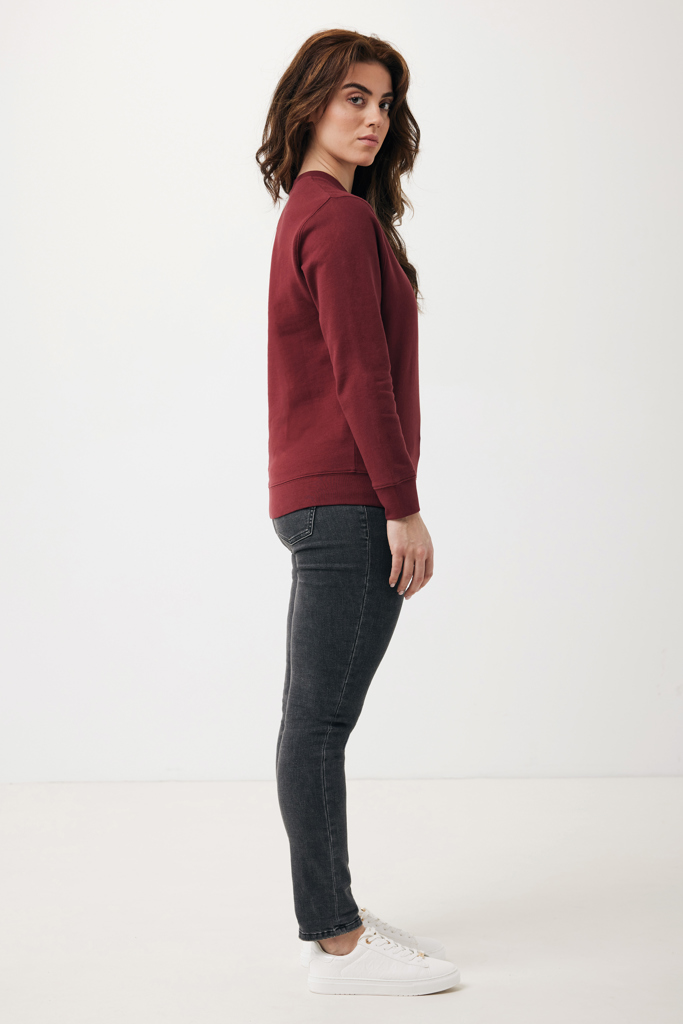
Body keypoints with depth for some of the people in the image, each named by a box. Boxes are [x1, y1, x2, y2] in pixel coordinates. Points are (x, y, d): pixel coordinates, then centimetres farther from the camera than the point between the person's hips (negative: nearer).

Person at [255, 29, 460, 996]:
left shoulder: (310, 213, 19)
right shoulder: (342, 218, -12)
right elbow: (363, 374, -18)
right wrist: (403, 508, -16)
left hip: (319, 498, 11)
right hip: (349, 499, -11)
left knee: (316, 718, 13)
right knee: (321, 720, -5)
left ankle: (334, 912, 24)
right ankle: (335, 943, 3)